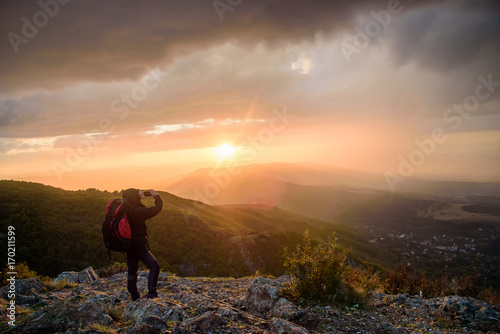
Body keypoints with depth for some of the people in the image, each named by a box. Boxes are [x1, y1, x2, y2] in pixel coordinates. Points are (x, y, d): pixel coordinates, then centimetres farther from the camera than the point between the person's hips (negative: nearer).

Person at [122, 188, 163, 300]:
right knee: (154, 267, 3)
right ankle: (151, 293, -2)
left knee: (132, 270, 18)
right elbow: (157, 208, -13)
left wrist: (139, 197, 20)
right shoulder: (138, 211, -21)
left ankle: (134, 295, 27)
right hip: (139, 245, -8)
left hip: (128, 245, 8)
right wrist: (157, 196, 2)